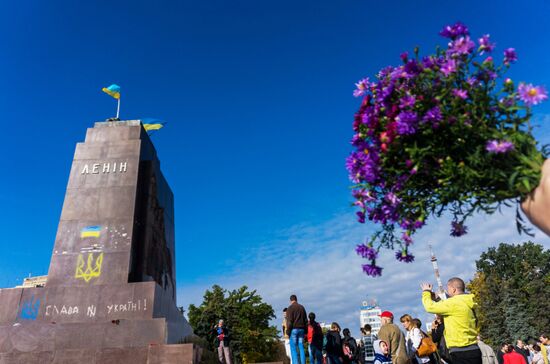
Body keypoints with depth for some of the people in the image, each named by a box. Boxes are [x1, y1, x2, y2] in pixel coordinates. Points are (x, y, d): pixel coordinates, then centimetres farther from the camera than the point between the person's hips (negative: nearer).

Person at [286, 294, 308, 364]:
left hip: (294, 329, -5)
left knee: (293, 348, -2)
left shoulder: (290, 308, -3)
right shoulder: (302, 307, 14)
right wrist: (305, 331, 17)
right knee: (301, 348, 6)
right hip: (301, 329, 5)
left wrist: (288, 331, -6)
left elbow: (289, 321, -10)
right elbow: (306, 320, 14)